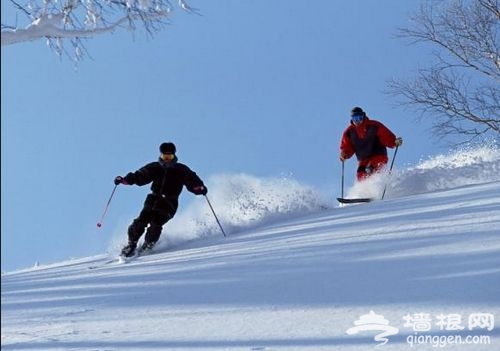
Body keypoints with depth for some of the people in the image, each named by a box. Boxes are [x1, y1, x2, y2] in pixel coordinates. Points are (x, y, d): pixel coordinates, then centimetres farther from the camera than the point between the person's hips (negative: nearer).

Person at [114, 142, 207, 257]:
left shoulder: (182, 170, 3)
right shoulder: (155, 168, 7)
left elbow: (193, 182, -1)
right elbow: (139, 176, 8)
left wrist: (201, 188, -23)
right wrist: (124, 179, -6)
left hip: (169, 204, -2)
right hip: (153, 200, 2)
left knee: (156, 224, -22)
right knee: (141, 221, -15)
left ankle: (147, 246, -2)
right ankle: (131, 244, 3)